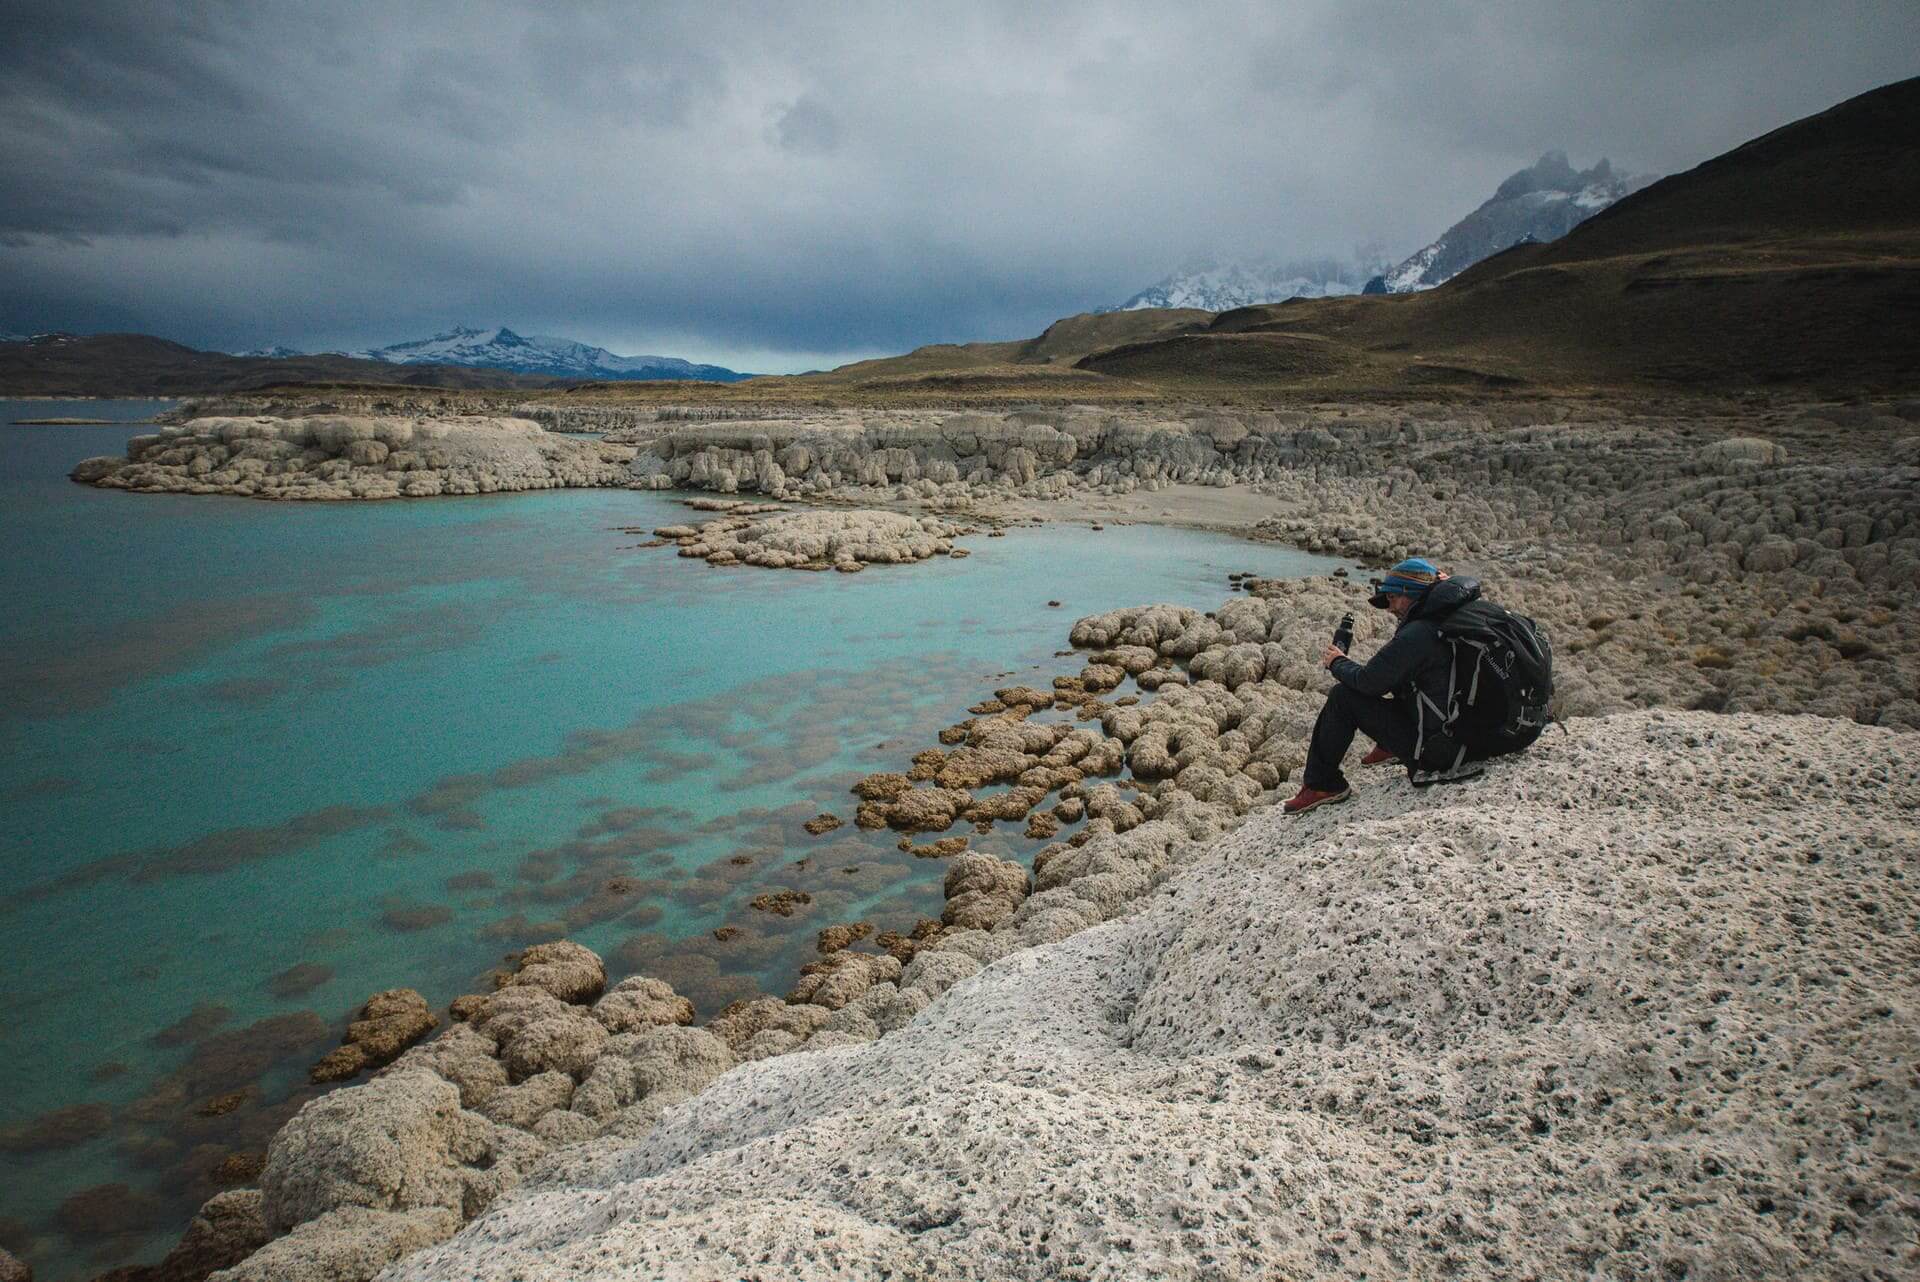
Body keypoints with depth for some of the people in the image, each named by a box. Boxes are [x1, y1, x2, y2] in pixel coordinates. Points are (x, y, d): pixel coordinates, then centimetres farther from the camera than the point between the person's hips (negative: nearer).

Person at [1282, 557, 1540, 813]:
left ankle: (1321, 784, -2)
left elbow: (1368, 681, -14)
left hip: (1434, 751, -9)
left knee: (1343, 696, -7)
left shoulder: (1416, 635, -20)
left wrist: (1338, 663, 5)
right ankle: (1390, 748, 28)